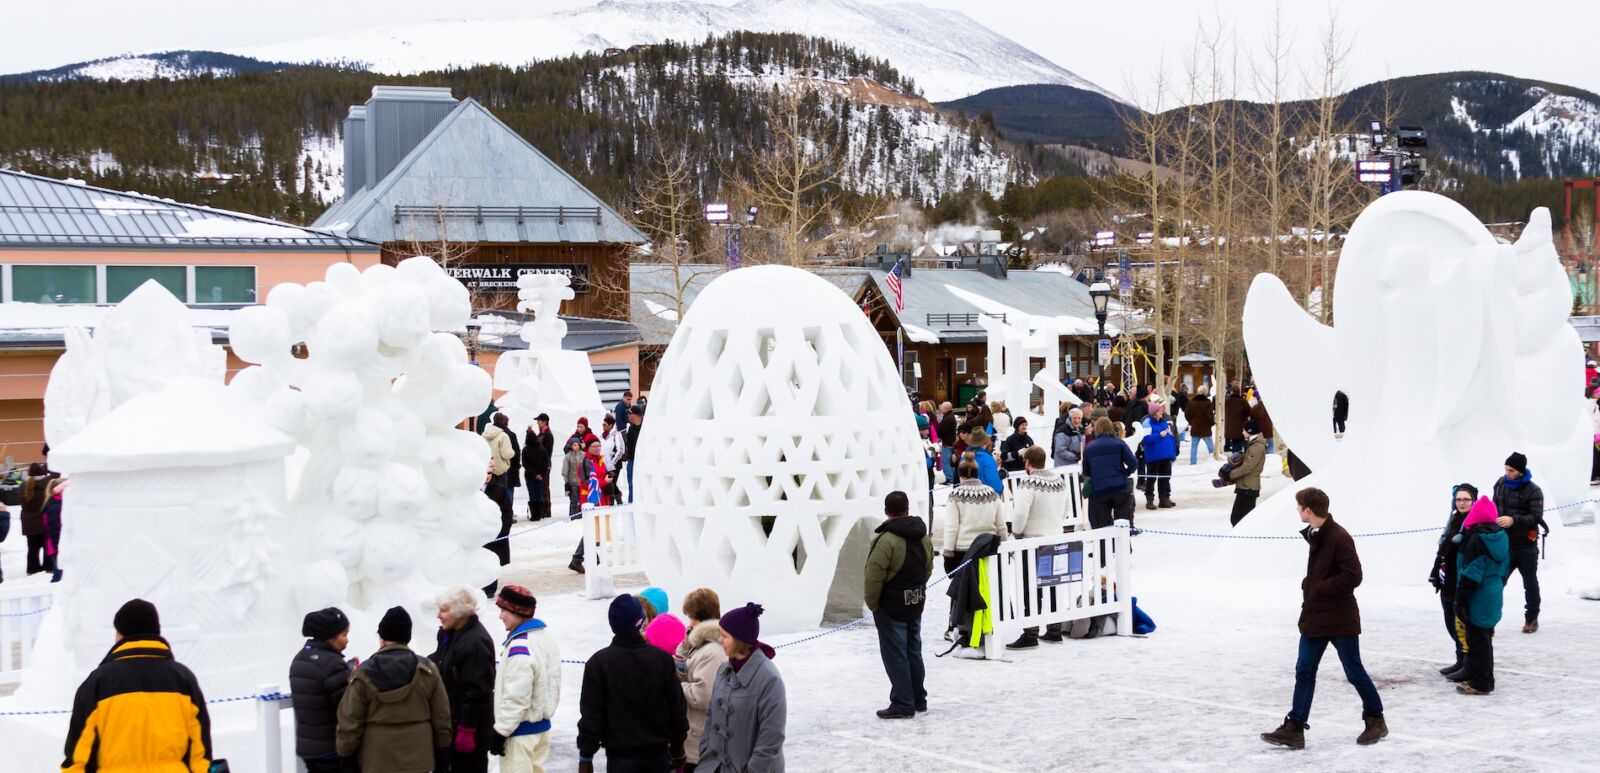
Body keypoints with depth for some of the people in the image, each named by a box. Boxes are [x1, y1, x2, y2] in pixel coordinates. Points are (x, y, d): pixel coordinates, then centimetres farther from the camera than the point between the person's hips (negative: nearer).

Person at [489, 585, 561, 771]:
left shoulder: (520, 647, -25)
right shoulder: (544, 635, 6)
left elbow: (516, 697, -25)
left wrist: (500, 730, -17)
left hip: (521, 729, -10)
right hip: (540, 723, 10)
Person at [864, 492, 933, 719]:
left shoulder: (886, 540, -22)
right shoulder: (924, 538, 3)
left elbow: (874, 578, -21)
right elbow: (928, 570, 13)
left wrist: (872, 604, -7)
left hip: (891, 607, -7)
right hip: (916, 604, 7)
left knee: (895, 655, -1)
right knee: (913, 651, 18)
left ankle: (902, 704, 1)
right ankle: (918, 699, 26)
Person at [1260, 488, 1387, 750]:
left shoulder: (1339, 537, -19)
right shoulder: (1314, 535, 10)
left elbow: (1353, 576, -24)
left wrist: (1320, 588, -19)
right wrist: (1308, 586, 6)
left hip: (1340, 619, -9)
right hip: (1314, 617, 9)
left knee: (1354, 671, 5)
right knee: (1304, 671, 4)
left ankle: (1375, 720, 22)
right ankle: (1294, 728, 3)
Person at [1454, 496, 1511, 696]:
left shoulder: (1477, 540, -21)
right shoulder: (1501, 537, 5)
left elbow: (1471, 574, -22)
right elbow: (1505, 569, 14)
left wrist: (1460, 601, -17)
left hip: (1479, 598, -9)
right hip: (1494, 595, 9)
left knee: (1477, 639, -1)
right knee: (1484, 637, 18)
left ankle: (1479, 683, 4)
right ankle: (1474, 676, 30)